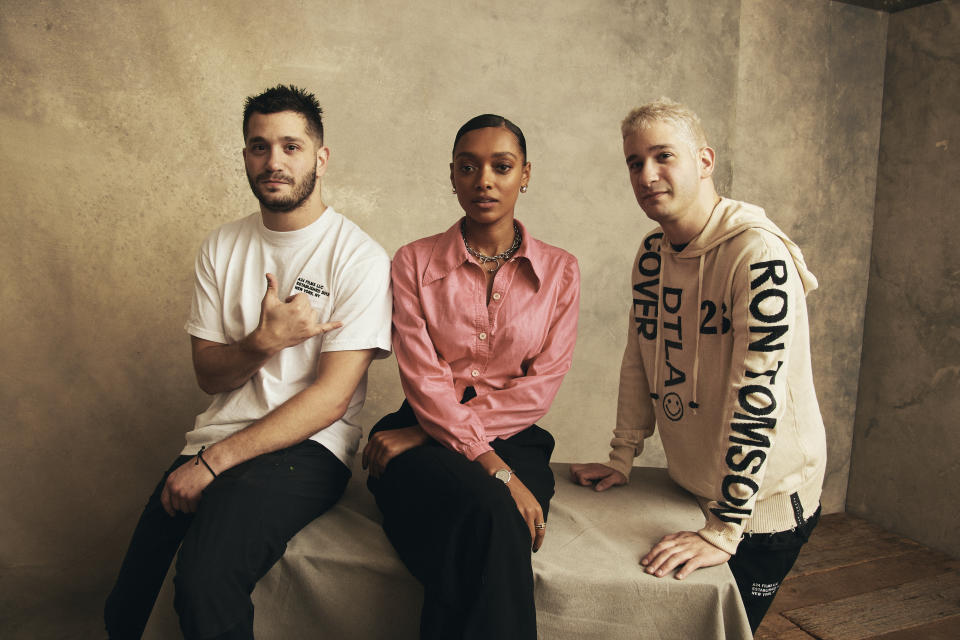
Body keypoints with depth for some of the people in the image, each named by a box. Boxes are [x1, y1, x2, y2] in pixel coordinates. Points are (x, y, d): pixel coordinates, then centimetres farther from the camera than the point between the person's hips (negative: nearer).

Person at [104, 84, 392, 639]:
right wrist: (264, 341, -16)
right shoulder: (224, 247, 10)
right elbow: (209, 374, 7)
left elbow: (331, 396, -12)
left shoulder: (359, 258, -7)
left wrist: (214, 460, -14)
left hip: (307, 447, -5)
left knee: (204, 583, -27)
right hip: (217, 441, 5)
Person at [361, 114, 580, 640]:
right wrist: (493, 469, -19)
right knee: (488, 513, -33)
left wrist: (426, 432, -9)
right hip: (424, 447, 0)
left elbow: (540, 387, 0)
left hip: (513, 440, 1)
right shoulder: (413, 263, 6)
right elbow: (423, 381, -5)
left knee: (486, 541, -32)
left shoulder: (559, 271, 8)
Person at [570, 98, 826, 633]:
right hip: (690, 485, 7)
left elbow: (757, 399, -28)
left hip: (766, 499, -6)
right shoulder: (652, 254, 0)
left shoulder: (760, 255, -25)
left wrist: (723, 532, -27)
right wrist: (622, 461, 6)